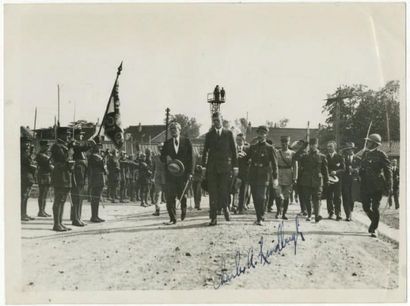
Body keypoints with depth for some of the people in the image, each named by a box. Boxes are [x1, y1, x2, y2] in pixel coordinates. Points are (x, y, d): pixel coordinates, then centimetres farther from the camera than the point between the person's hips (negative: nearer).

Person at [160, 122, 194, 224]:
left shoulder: (186, 142, 5)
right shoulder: (167, 143, 12)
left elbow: (191, 158, 2)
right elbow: (162, 157, 12)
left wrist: (190, 172, -6)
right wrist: (166, 158, -13)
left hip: (183, 173, -1)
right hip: (170, 173, 2)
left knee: (182, 195, 5)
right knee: (170, 196, -6)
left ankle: (183, 210, 36)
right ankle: (172, 218, 0)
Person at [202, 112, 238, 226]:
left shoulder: (228, 133, 8)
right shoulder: (209, 135, 12)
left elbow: (233, 150, 6)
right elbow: (205, 151, 11)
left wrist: (235, 165, 0)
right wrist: (203, 165, 1)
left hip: (225, 166, -1)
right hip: (212, 166, 1)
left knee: (224, 190, -4)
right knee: (212, 192, -2)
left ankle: (224, 206, 27)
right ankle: (213, 217, 1)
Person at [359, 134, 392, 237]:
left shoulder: (380, 154, -7)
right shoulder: (365, 153, 10)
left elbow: (388, 170, -8)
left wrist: (389, 186, -12)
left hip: (377, 186, -5)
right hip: (365, 185, 5)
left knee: (375, 207, -4)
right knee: (366, 207, 5)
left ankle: (374, 229, 11)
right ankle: (374, 221, 33)